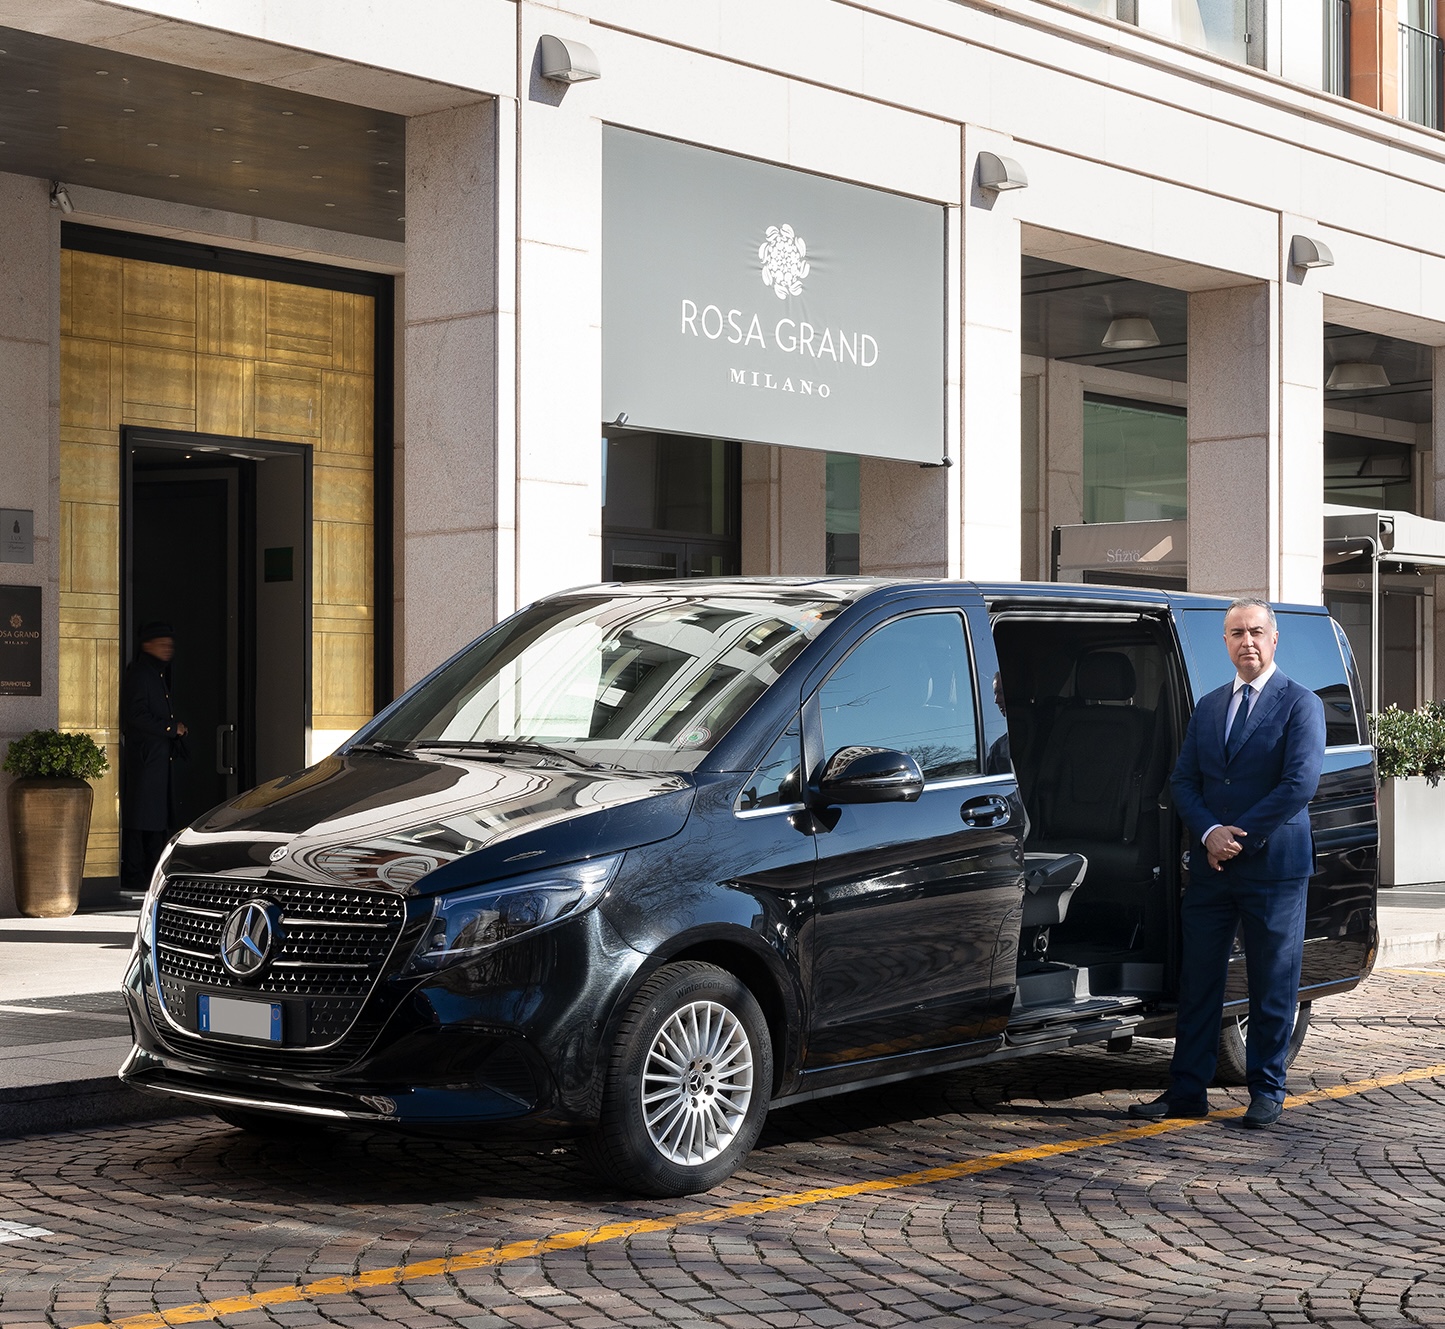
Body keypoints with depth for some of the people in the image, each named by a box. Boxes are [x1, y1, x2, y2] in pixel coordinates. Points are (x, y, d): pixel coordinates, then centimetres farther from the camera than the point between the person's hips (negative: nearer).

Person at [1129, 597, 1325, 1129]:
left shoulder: (1300, 704, -3)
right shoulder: (1208, 707, 14)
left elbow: (1300, 784, -13)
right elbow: (1183, 781, 10)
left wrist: (1240, 836, -12)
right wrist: (1209, 833, -8)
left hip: (1274, 869, -5)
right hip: (1210, 868, 5)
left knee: (1272, 987, 4)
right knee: (1198, 983, 5)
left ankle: (1266, 1093, 14)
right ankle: (1187, 1090, 11)